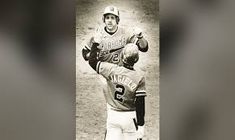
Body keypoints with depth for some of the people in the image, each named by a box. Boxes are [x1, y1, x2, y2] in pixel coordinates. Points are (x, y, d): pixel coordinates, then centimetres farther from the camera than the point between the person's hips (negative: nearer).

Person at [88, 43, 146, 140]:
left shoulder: (111, 70, -11)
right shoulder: (139, 78, -15)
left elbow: (92, 60, 3)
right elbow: (140, 104, -13)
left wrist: (96, 43, 17)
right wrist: (140, 125, -4)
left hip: (112, 115, 2)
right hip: (129, 117, -2)